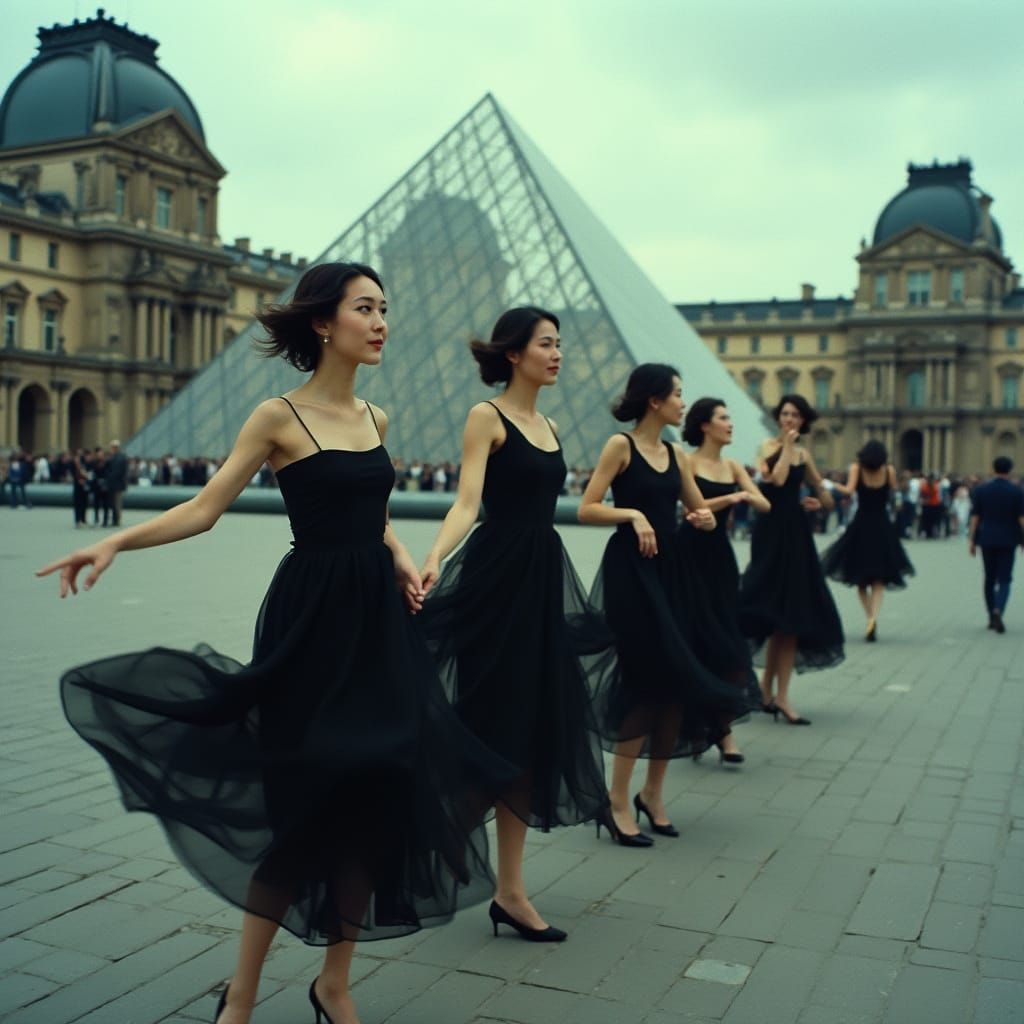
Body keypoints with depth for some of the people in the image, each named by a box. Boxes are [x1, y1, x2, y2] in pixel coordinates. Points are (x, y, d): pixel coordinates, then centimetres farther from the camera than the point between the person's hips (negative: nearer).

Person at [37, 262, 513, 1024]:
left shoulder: (375, 417, 10)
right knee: (307, 803, -3)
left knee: (376, 794, 5)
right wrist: (115, 542, -21)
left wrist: (402, 561, 1)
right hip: (309, 617, -6)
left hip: (378, 616, 6)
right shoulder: (279, 417, -7)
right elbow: (203, 509, -9)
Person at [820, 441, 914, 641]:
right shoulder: (889, 470, -3)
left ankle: (871, 618, 8)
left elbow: (849, 489, -17)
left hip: (861, 526, -1)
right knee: (879, 579, 3)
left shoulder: (857, 468, -6)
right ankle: (874, 617, -18)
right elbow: (894, 490, 6)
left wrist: (837, 486, 1)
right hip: (882, 527, 1)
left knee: (861, 578, 13)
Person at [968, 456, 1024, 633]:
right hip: (1008, 541, -2)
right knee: (1005, 579, 2)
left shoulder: (981, 490, -1)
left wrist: (971, 540, 5)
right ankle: (998, 611, -21)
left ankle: (992, 617, 17)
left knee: (989, 578, 13)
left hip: (987, 540, 2)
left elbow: (974, 517, 0)